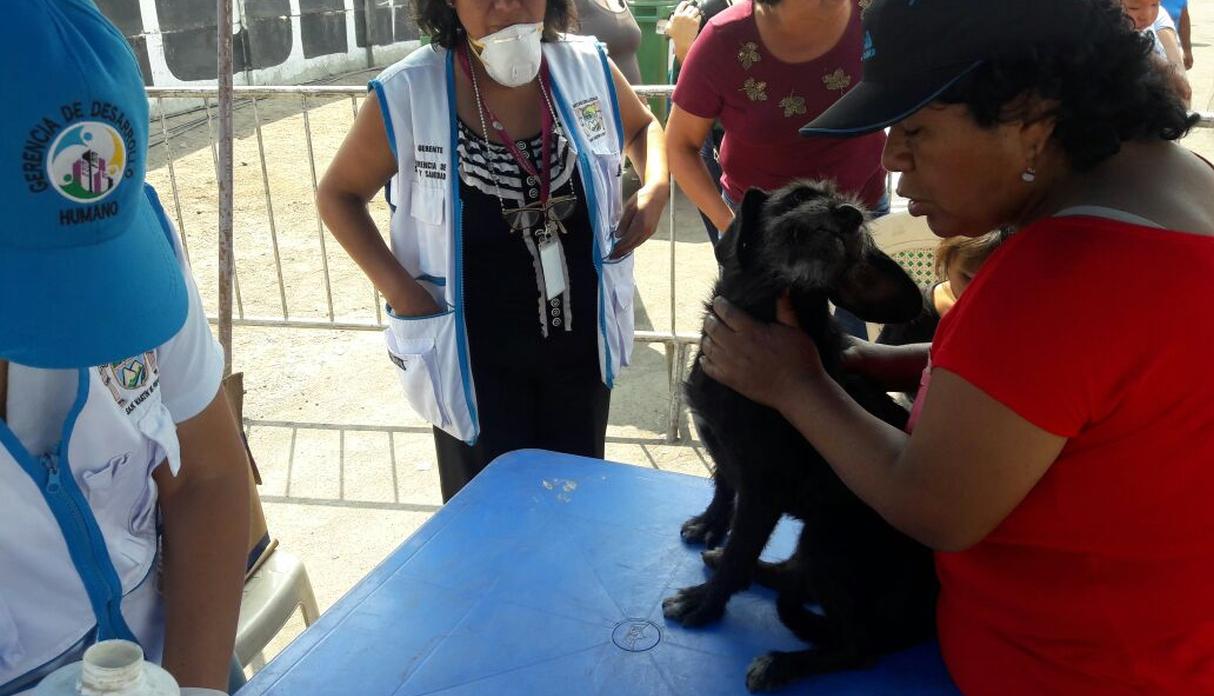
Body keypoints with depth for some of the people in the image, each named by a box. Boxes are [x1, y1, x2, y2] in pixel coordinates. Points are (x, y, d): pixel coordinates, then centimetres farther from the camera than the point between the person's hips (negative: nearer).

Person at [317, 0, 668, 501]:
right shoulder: (406, 94, -14)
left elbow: (642, 127, 15)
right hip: (476, 350, -2)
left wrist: (656, 187, -5)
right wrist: (395, 284, -12)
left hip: (581, 337, 3)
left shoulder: (588, 68, -6)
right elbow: (338, 194, 0)